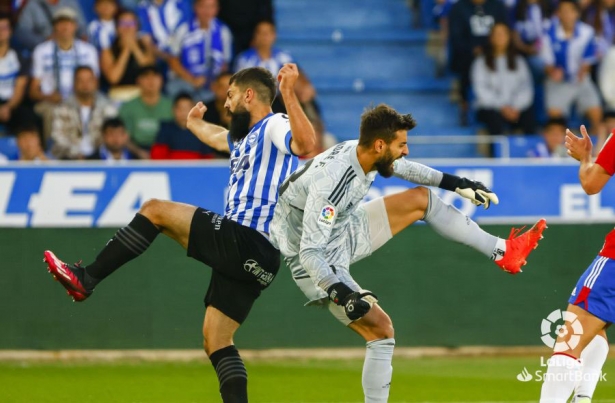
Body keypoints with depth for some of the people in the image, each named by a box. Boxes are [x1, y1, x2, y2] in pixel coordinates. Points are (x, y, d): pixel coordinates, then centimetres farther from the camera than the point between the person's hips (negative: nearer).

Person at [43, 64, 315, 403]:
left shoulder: (274, 126, -4)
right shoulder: (246, 137, 25)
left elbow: (305, 143, -29)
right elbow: (216, 136, 50)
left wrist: (288, 94, -38)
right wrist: (193, 123, 69)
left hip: (245, 241, -10)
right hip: (249, 256, 10)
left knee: (155, 210, -6)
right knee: (215, 340, 7)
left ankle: (85, 280, -2)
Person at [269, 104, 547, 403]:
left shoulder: (360, 152, -10)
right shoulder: (330, 180, -36)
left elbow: (404, 168, 14)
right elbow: (309, 252, -36)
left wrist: (456, 183, 16)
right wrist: (342, 295, -46)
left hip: (347, 232, 9)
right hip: (320, 263, -9)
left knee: (421, 199, 7)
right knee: (380, 329, -14)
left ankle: (502, 252, 17)